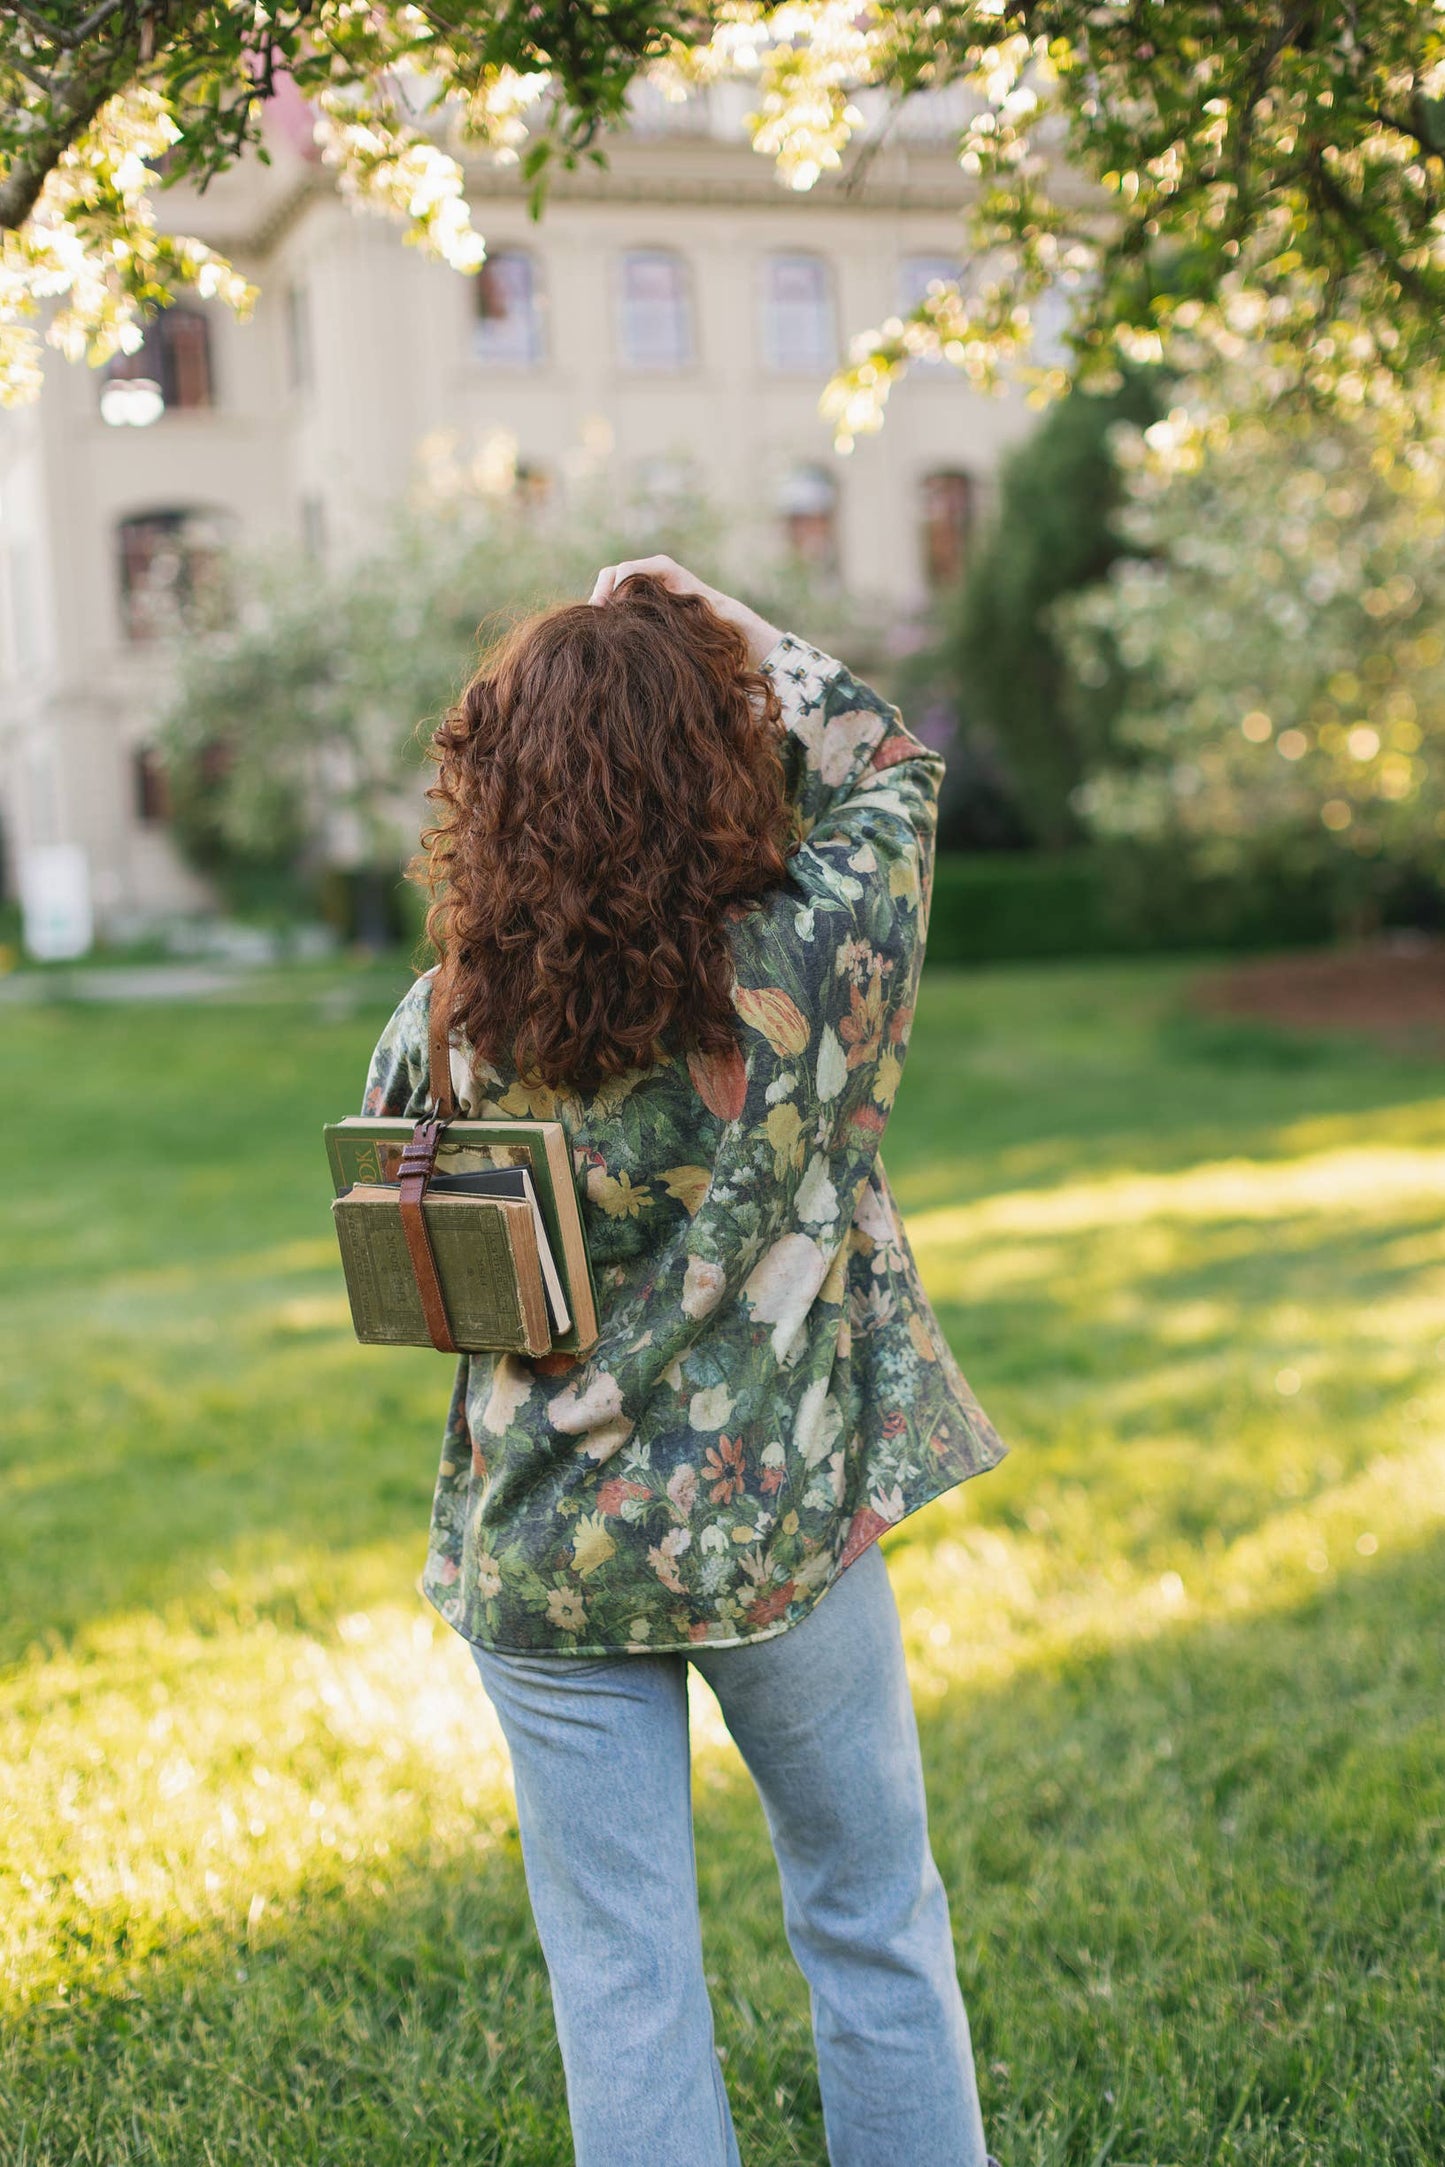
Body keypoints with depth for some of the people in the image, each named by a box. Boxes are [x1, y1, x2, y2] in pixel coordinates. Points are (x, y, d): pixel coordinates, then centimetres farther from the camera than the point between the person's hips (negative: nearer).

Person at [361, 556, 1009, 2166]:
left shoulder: (450, 1024, -13)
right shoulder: (816, 962, -18)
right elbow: (890, 764, 2)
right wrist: (719, 627, 5)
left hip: (541, 1563, 1)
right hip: (785, 1533, -1)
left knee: (619, 1979, 13)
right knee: (872, 1928, 20)